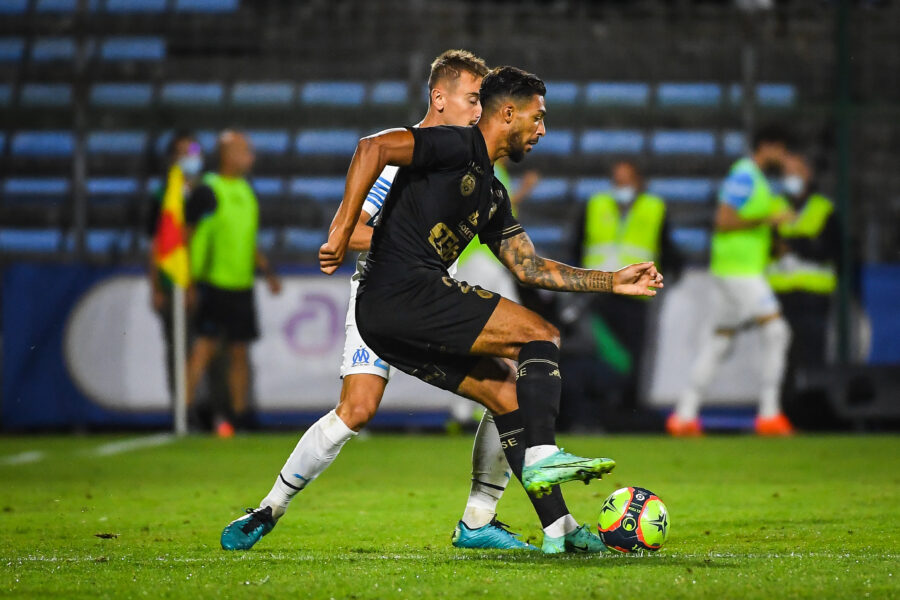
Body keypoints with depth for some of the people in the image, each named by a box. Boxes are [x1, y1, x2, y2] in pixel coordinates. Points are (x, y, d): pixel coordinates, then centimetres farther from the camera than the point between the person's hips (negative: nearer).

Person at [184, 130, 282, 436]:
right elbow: (188, 237, -8)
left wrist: (267, 271, 16)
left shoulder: (246, 192, 16)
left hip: (242, 285, 7)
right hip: (214, 284, -7)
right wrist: (190, 281, -14)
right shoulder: (207, 192, -8)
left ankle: (240, 414, 16)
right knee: (206, 345, -13)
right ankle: (185, 408, -12)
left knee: (239, 350, 10)